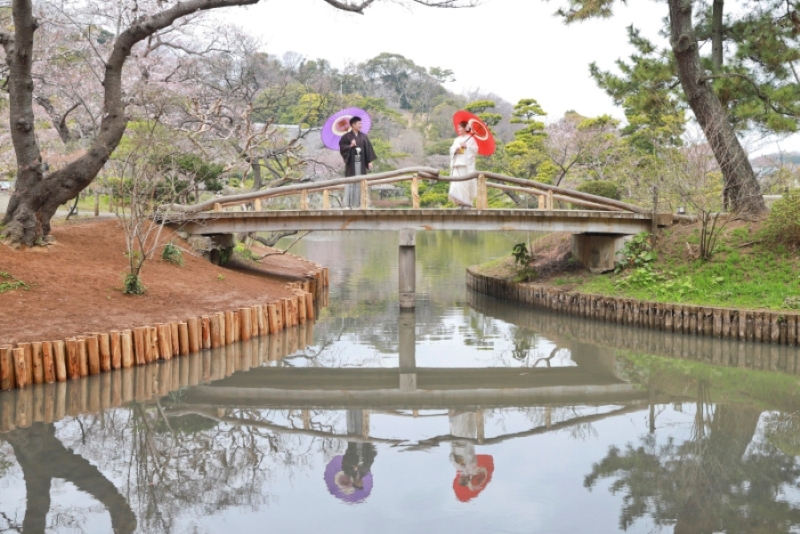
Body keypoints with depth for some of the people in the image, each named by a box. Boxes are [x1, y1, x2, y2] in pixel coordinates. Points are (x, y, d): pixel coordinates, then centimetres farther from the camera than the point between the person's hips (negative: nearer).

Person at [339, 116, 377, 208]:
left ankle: (359, 203, 6)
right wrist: (350, 146, -17)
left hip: (361, 163, 4)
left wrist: (369, 161, 3)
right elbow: (341, 147, -4)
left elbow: (368, 149, 9)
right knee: (350, 183, -4)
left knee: (360, 183, 2)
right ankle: (348, 204, -2)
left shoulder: (364, 136, 11)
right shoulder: (346, 136, 0)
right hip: (351, 163, -3)